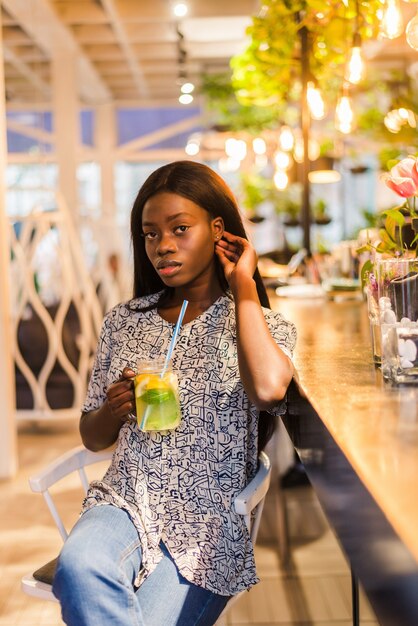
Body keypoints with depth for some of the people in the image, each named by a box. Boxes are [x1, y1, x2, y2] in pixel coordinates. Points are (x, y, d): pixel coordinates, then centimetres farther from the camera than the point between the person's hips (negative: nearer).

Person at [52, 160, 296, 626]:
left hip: (209, 522, -2)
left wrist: (243, 286, -11)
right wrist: (115, 408, -8)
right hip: (126, 501, 2)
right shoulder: (124, 321, 10)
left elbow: (268, 389, -25)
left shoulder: (263, 326, 1)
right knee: (78, 567, -32)